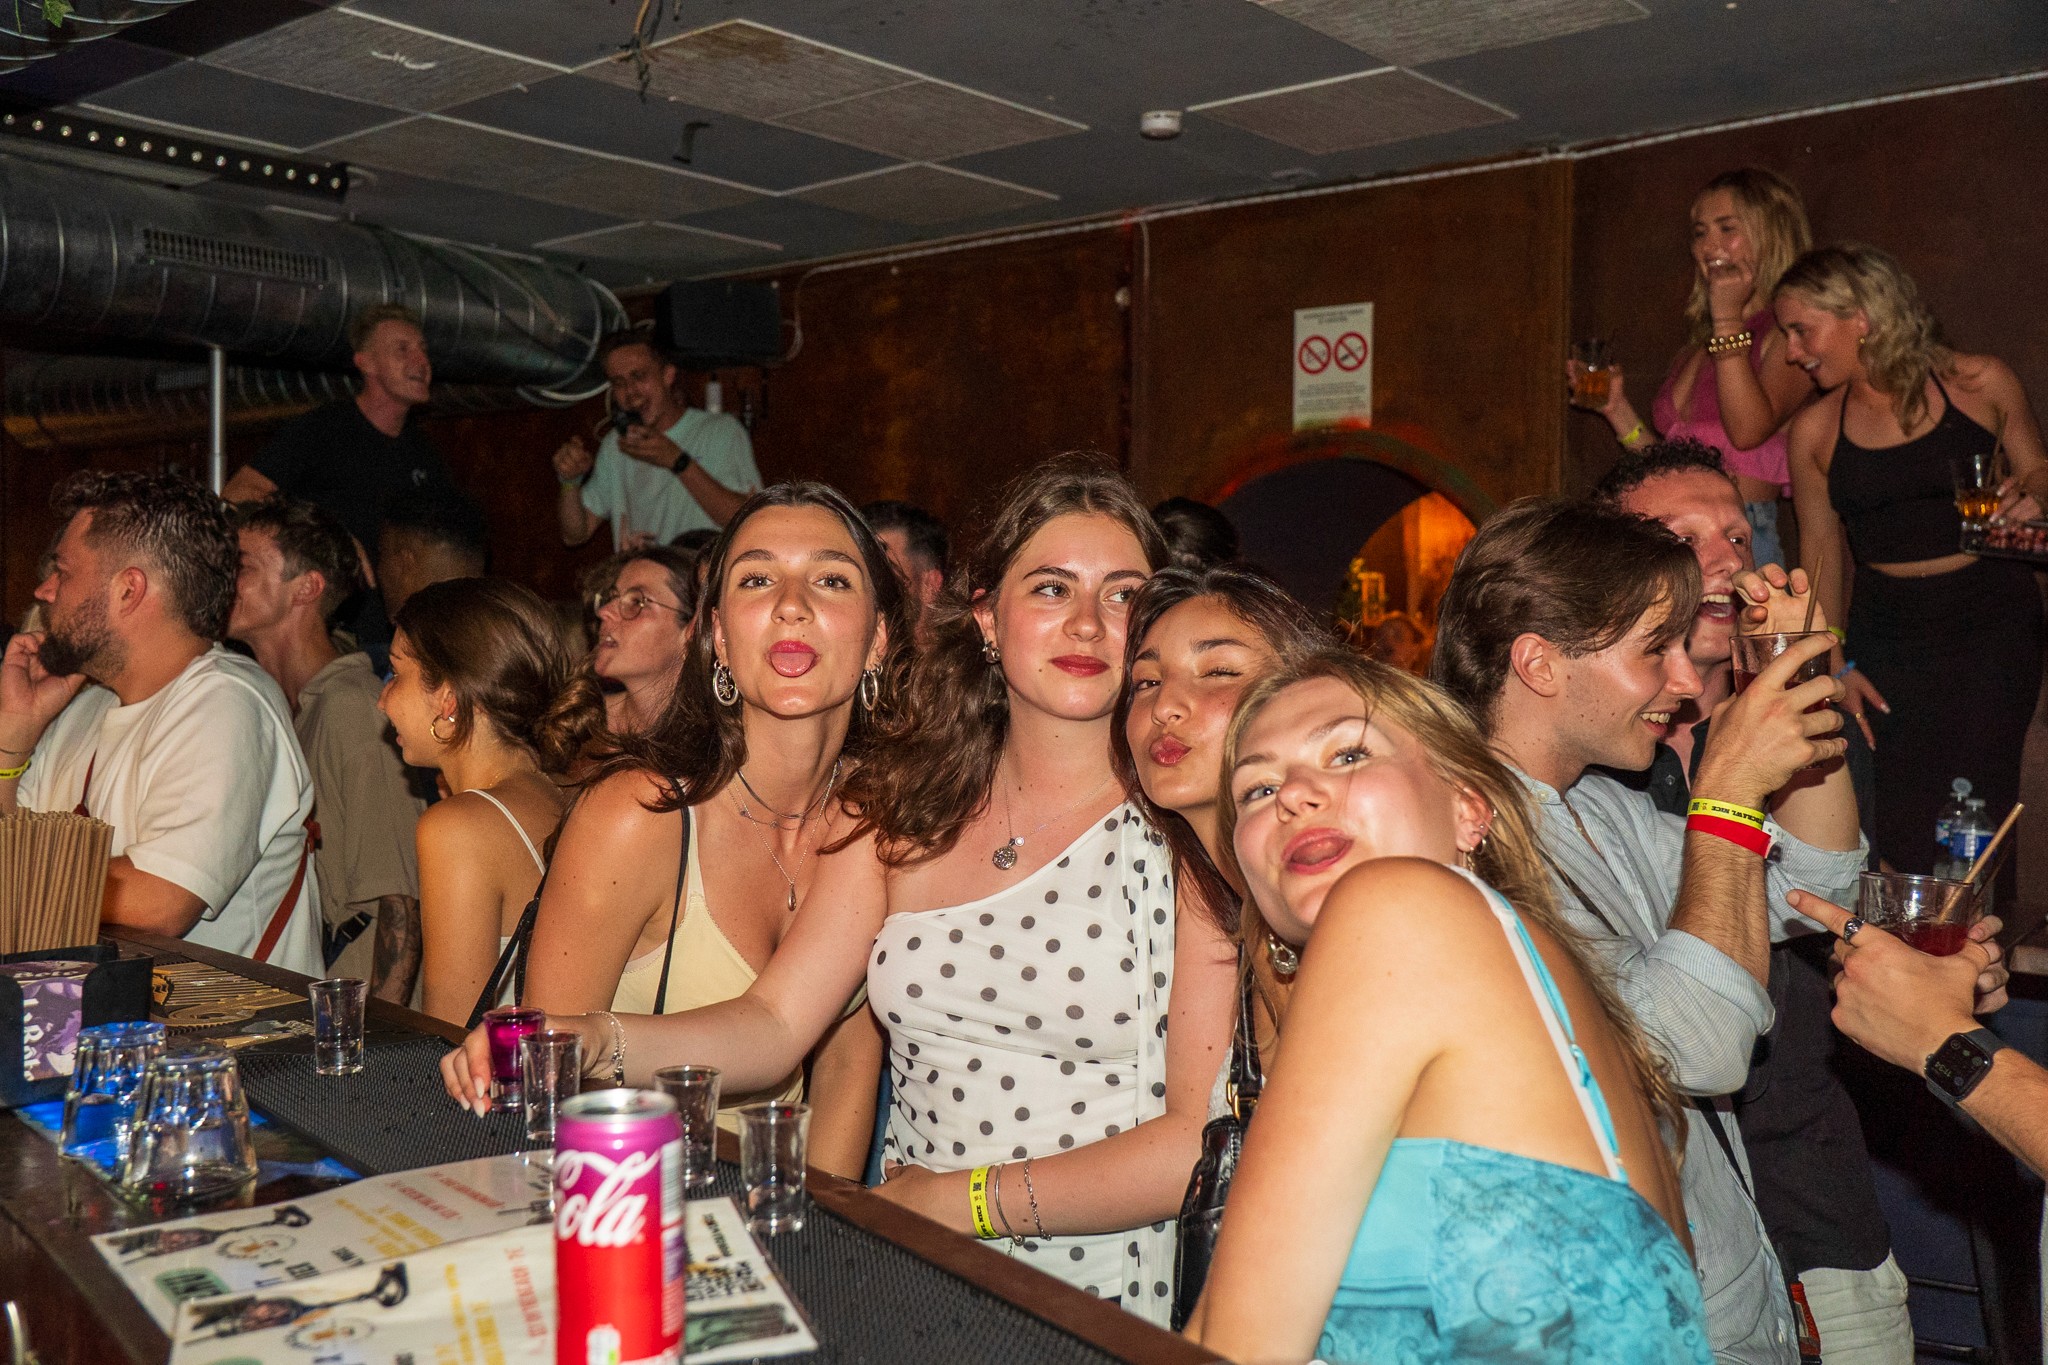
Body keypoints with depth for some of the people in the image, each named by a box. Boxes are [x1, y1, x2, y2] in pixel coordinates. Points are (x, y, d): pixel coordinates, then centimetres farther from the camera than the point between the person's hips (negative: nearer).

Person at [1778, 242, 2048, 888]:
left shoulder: (1981, 384, -1)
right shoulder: (1814, 431, 3)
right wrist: (1836, 663, 6)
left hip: (1993, 621, -1)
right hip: (1887, 634, 2)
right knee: (1903, 824, -3)